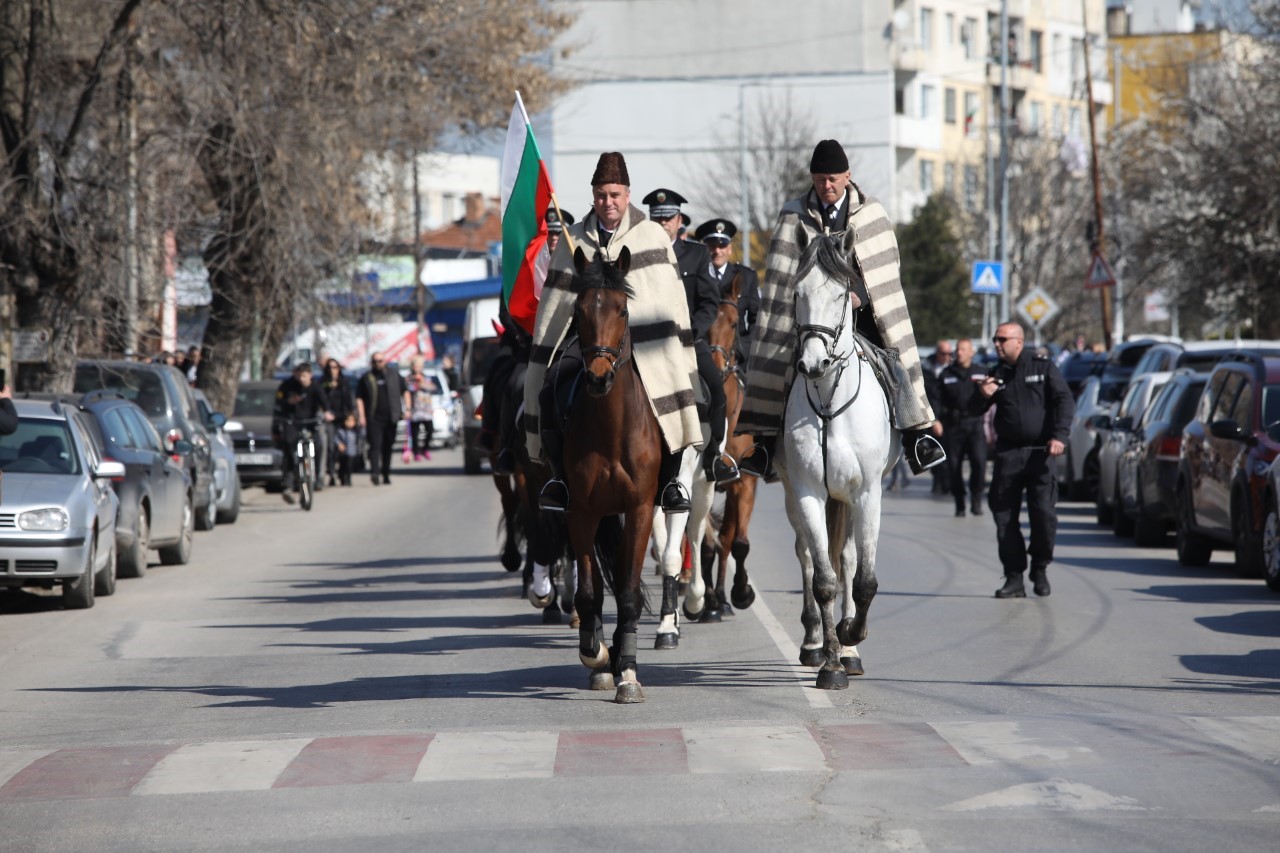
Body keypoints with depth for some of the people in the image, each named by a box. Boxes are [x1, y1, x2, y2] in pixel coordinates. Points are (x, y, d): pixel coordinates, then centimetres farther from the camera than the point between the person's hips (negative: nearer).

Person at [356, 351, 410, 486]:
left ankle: (386, 475, 17)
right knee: (375, 445, -16)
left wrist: (407, 408, 7)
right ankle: (375, 472, -28)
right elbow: (359, 398, 2)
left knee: (388, 447, 8)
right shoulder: (366, 378, 4)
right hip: (374, 418, -3)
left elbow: (405, 392, 18)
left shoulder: (394, 375, 11)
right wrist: (361, 416, -8)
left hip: (390, 418, 3)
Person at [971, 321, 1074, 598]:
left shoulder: (1043, 368, 4)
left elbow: (1065, 401, -1)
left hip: (1039, 452, -4)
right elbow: (974, 411, 15)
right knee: (1004, 516, -2)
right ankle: (1014, 578, 4)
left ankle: (1040, 569, 7)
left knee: (1043, 512, -12)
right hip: (1007, 453, 4)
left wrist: (1059, 436, -14)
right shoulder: (996, 375, 13)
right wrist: (983, 396, -8)